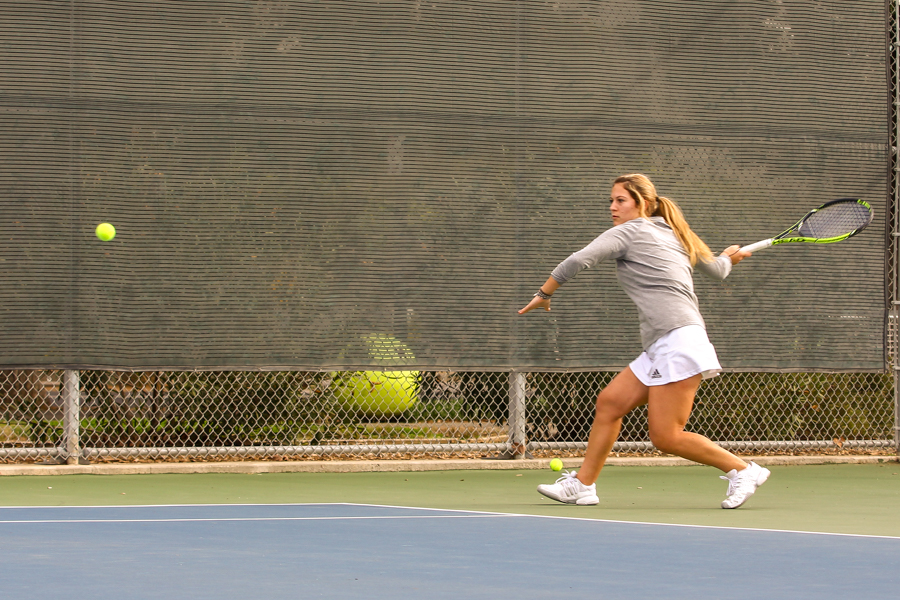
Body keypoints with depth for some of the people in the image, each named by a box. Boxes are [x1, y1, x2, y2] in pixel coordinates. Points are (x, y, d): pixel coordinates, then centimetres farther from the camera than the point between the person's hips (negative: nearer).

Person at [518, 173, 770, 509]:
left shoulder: (629, 232, -2)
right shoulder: (674, 234, 21)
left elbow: (578, 261, -13)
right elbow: (717, 270, 34)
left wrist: (544, 294, 1)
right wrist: (728, 257, 58)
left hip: (678, 341, -10)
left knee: (666, 437, -10)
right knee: (609, 402, 9)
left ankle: (743, 471, -1)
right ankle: (582, 484, 11)